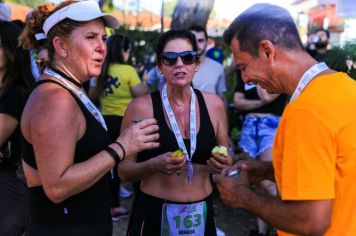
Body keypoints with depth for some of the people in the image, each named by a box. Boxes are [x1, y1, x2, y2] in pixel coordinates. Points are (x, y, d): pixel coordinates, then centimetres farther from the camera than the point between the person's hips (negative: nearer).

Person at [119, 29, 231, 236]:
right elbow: (124, 170, -6)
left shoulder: (214, 104, -1)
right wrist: (154, 165, -24)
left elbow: (226, 160, 11)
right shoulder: (141, 107, -10)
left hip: (202, 214, 3)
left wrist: (223, 164, -10)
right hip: (154, 214, -3)